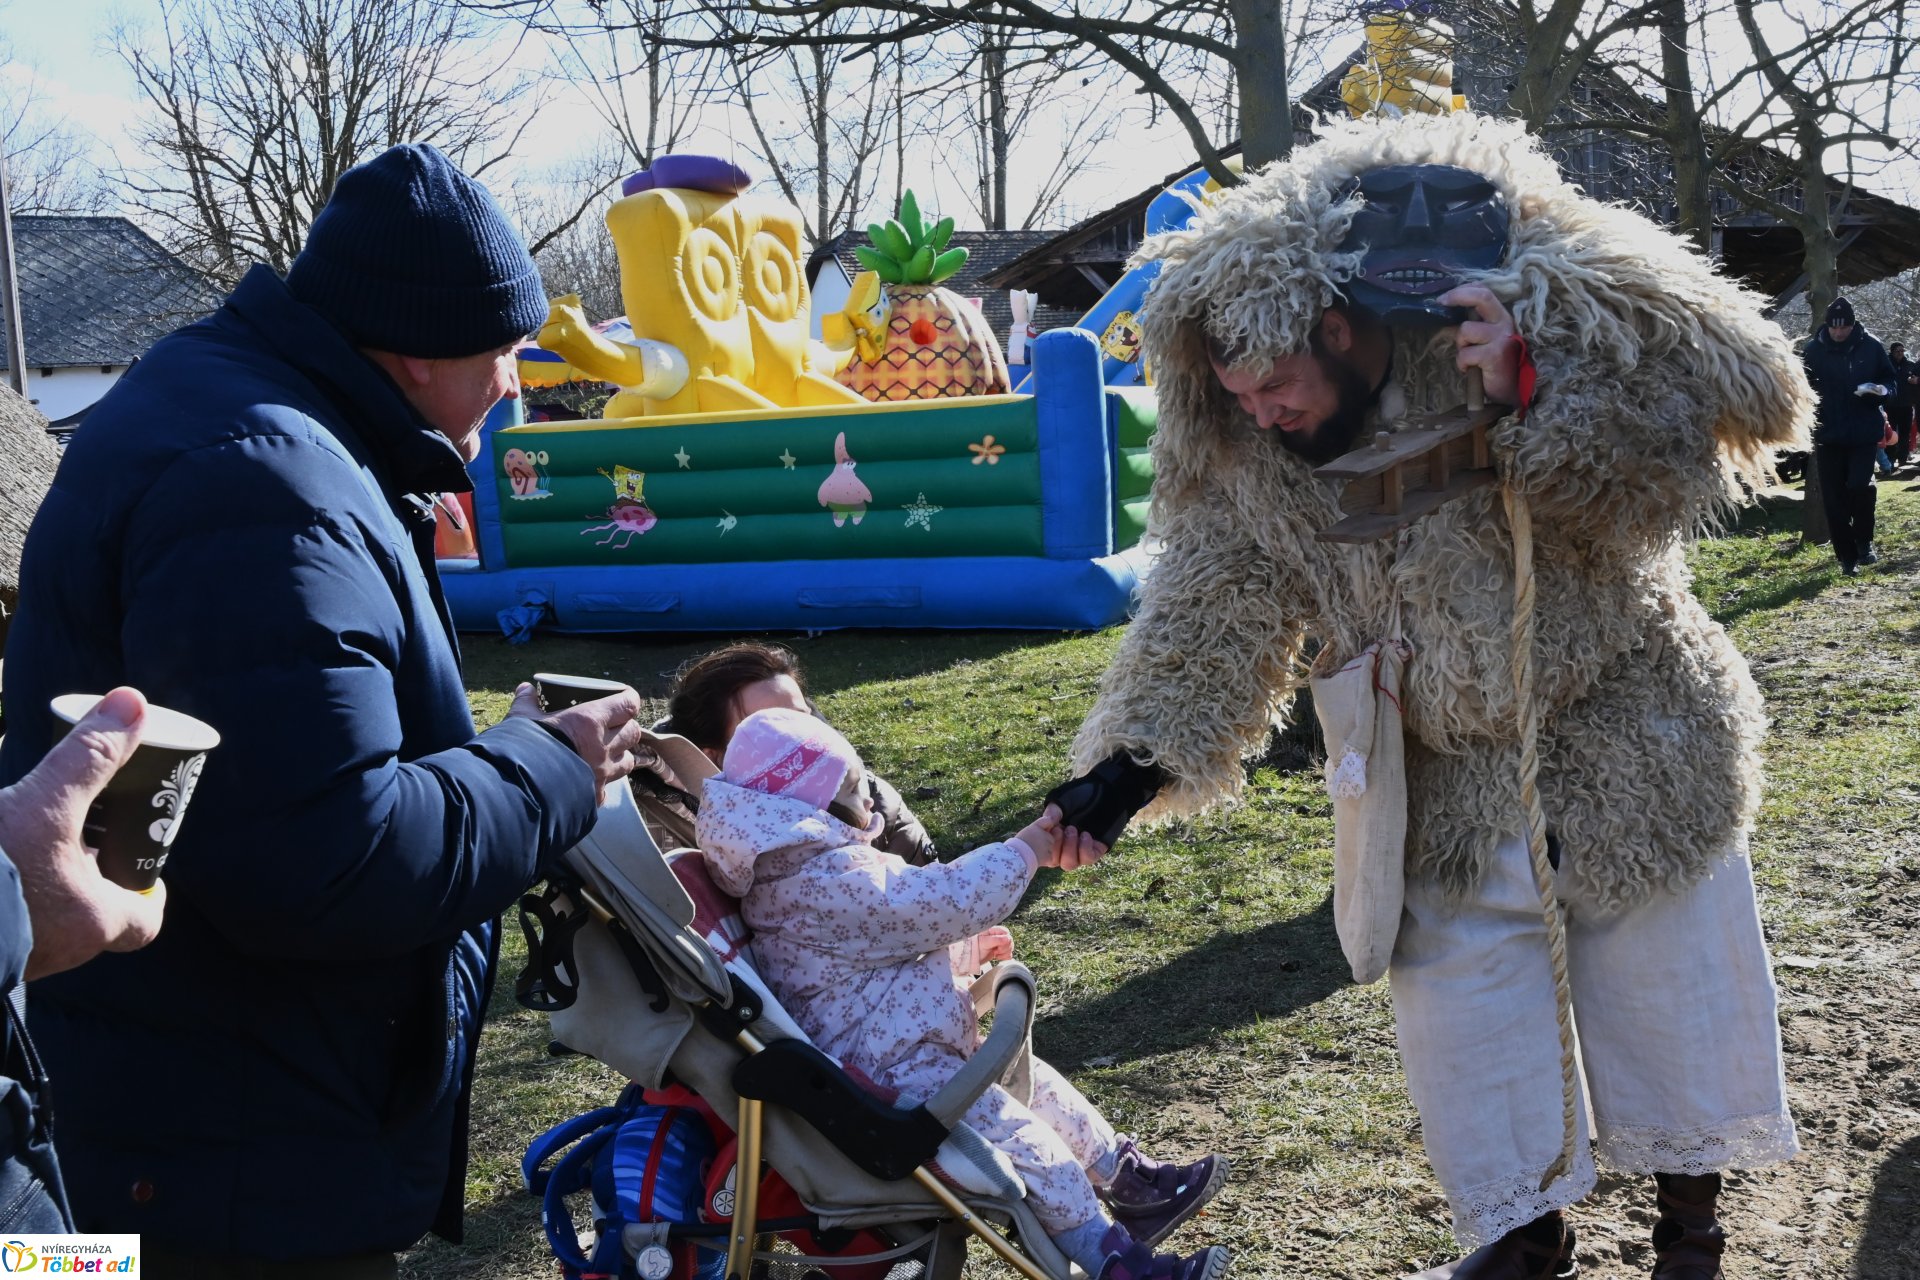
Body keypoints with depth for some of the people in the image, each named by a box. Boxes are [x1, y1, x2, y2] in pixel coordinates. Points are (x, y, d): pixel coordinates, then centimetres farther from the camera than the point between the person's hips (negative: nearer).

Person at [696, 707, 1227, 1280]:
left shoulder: (809, 867, 10)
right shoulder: (830, 881, -28)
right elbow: (942, 900, -29)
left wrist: (967, 949, 20)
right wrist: (1024, 850, -17)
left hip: (904, 1049, 12)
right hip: (886, 1073, -12)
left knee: (1035, 1081, 18)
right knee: (1014, 1134, -16)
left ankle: (1129, 1179, 29)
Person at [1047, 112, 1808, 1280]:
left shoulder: (1540, 301, -22)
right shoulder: (1241, 455, -10)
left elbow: (1746, 392, -19)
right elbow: (1213, 617, -5)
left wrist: (1538, 405, -32)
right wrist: (1133, 764, -17)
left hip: (1621, 740, -3)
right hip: (1448, 777, 3)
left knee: (1663, 968, 10)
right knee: (1459, 986, 7)